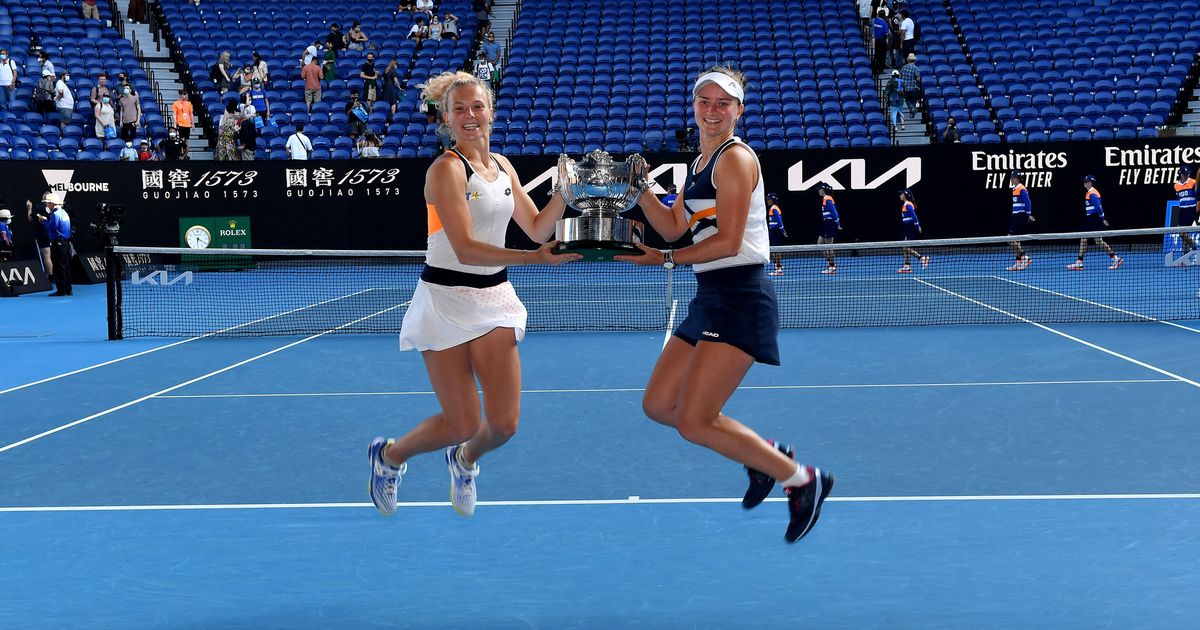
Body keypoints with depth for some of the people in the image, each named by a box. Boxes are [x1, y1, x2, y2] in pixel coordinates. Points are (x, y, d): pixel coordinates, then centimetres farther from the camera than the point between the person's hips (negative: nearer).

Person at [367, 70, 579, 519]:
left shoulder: (502, 166, 9)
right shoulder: (447, 169, -14)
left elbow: (537, 228, 15)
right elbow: (466, 249, -22)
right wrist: (536, 257, -28)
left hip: (494, 298, 6)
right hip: (446, 301, -6)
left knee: (504, 423, -3)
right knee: (462, 425, -5)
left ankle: (465, 459, 33)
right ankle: (389, 455, 25)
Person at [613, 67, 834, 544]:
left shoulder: (735, 158, -10)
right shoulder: (700, 164, 18)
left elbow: (728, 241, -17)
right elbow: (674, 227, 15)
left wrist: (666, 260, -12)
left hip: (740, 298, -10)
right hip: (710, 299, 10)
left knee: (693, 422, -13)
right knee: (658, 405, 9)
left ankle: (802, 480, 0)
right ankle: (763, 455, 20)